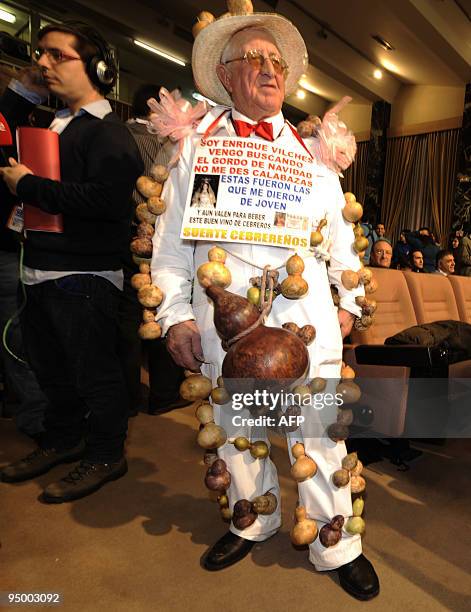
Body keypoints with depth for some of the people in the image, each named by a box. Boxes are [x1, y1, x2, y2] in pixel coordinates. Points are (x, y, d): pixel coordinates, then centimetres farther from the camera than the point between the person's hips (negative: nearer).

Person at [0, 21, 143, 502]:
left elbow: (103, 199, -24)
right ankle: (62, 441, 40)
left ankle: (106, 456, 24)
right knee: (50, 368, 19)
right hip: (40, 271, 9)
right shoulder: (53, 124, 18)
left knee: (94, 372, 3)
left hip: (83, 277, -9)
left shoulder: (109, 133, -9)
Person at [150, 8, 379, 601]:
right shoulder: (196, 145, 9)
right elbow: (171, 238, 5)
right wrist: (176, 315, -2)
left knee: (319, 433, 5)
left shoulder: (311, 150, 14)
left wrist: (349, 302, 10)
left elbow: (341, 233, 16)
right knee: (234, 429, 14)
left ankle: (336, 546, 28)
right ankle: (252, 522, 38)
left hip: (307, 317, 1)